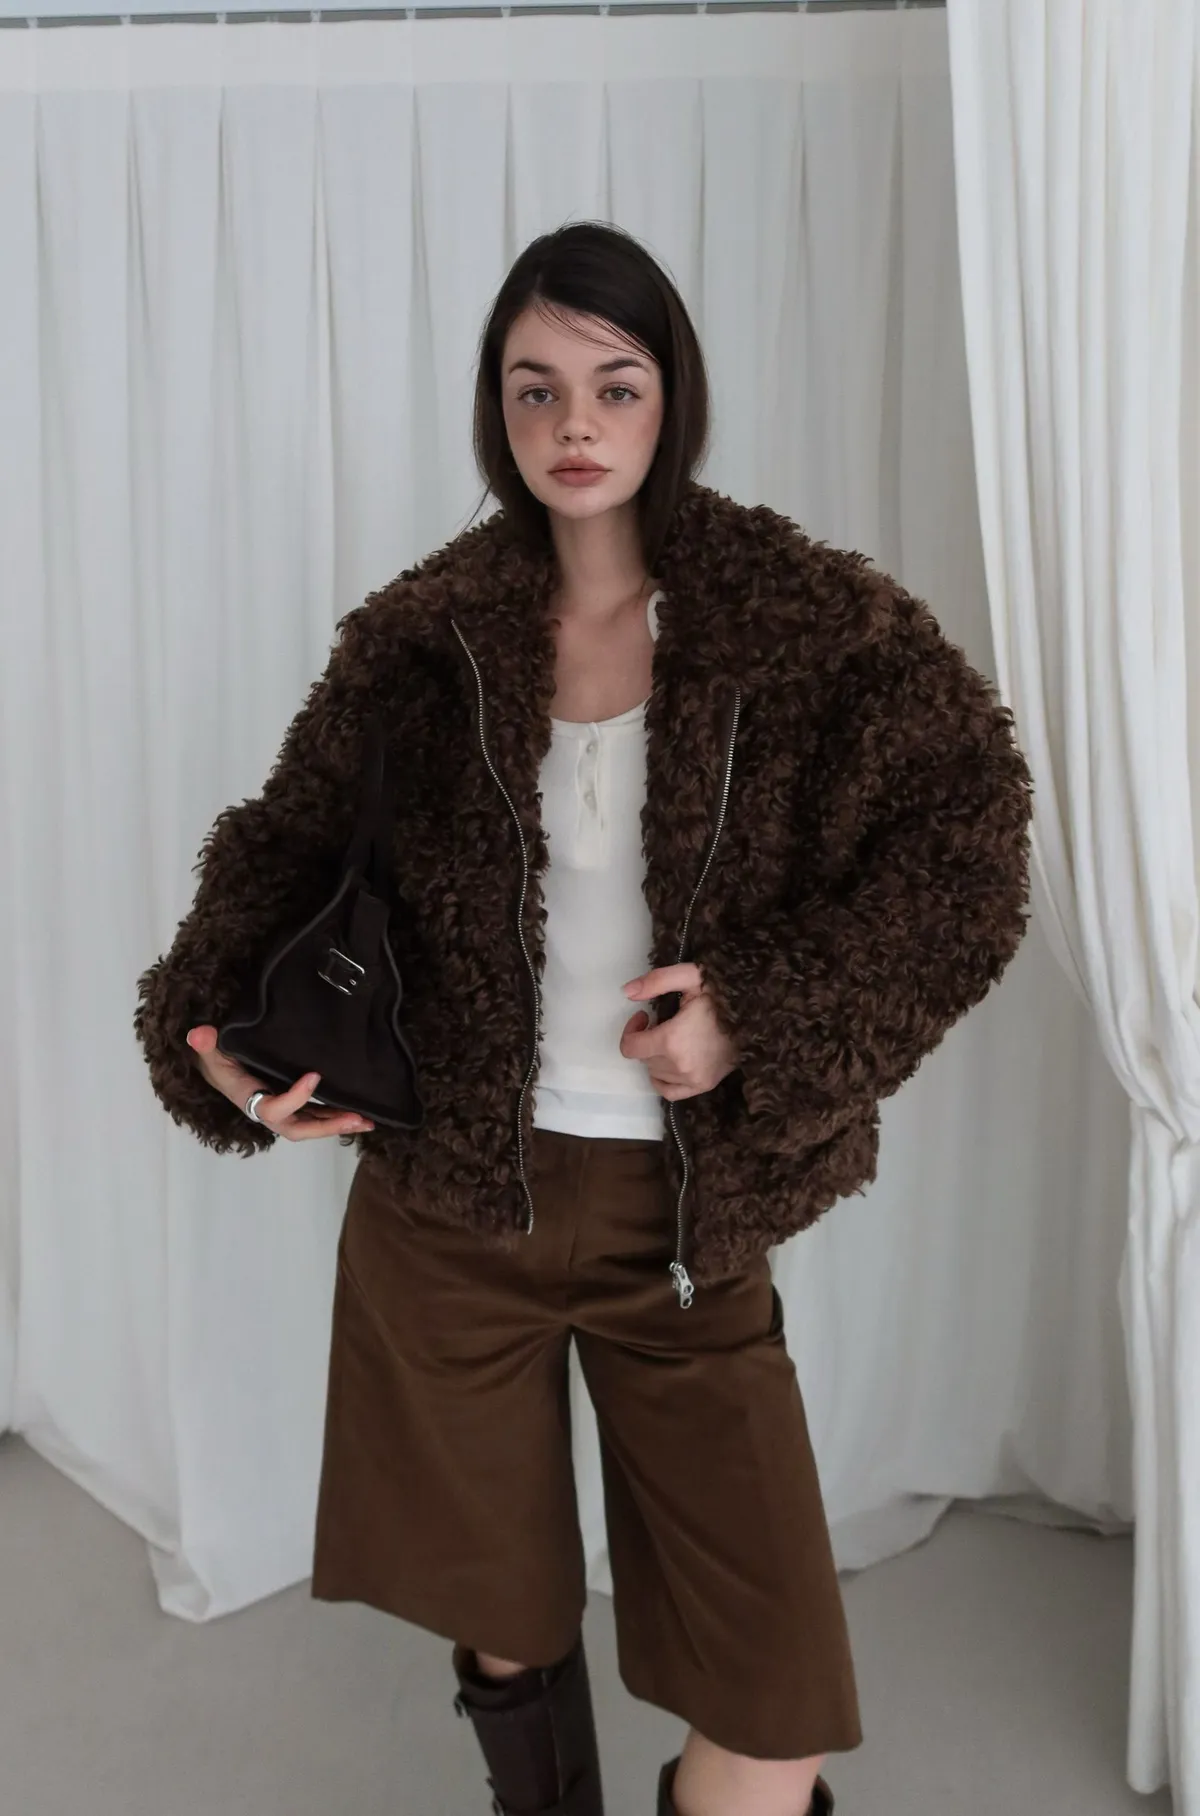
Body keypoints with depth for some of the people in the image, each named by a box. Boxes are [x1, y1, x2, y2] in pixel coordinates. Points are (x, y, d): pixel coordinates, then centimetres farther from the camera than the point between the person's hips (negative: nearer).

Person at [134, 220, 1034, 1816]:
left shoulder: (804, 622, -5)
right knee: (510, 1636, 20)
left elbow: (964, 844, -9)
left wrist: (765, 1013, -19)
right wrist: (226, 1033, -12)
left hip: (681, 1213, -1)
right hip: (451, 1203, 2)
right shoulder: (423, 637, 0)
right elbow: (292, 845, 5)